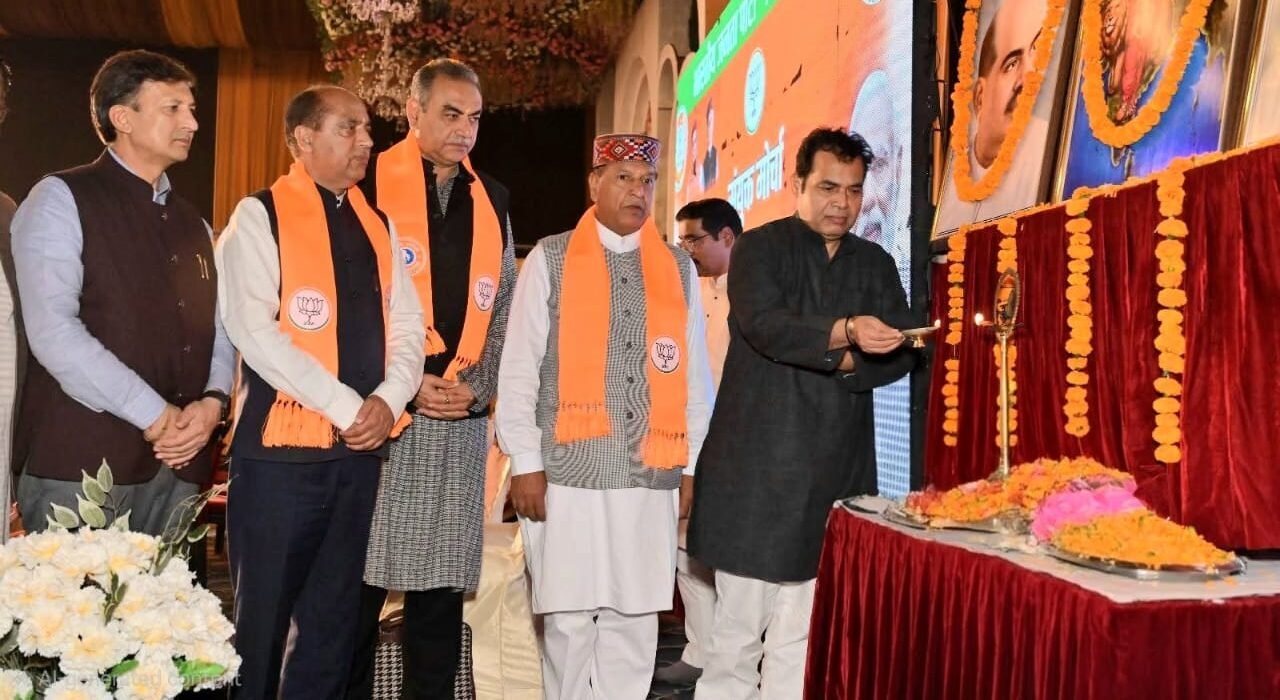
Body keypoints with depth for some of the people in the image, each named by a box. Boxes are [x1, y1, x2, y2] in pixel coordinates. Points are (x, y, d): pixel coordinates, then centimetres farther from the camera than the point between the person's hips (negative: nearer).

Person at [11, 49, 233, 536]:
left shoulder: (192, 223, 19)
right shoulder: (61, 200, -2)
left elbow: (219, 328, 15)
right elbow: (52, 330, -14)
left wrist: (213, 401, -5)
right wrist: (153, 414, -14)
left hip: (178, 465, 6)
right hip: (81, 465, -5)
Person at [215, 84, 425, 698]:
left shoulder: (378, 226, 13)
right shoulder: (260, 216, -3)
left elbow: (406, 324, 9)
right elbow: (253, 330, -15)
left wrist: (389, 399, -10)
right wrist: (344, 405, -17)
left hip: (361, 449, 5)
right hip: (281, 446, -5)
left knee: (333, 614, 13)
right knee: (264, 614, 5)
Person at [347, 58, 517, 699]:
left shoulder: (490, 200, 14)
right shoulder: (369, 186, 1)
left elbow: (503, 306, 13)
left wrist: (479, 385, -1)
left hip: (461, 422, 4)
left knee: (442, 585, 8)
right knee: (360, 580, 2)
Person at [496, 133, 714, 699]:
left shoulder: (678, 268, 10)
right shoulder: (550, 260, 2)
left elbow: (695, 376, 9)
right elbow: (518, 368, -1)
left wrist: (692, 465, 6)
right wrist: (525, 462, -6)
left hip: (652, 476, 3)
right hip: (568, 473, -2)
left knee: (634, 624, 8)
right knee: (568, 622, 3)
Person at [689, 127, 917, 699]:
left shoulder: (875, 264, 14)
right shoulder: (759, 248, 1)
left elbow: (898, 356, 7)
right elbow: (764, 325, -16)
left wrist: (841, 363, -10)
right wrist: (844, 332, -31)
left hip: (835, 471, 4)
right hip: (757, 467, -3)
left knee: (801, 633, 8)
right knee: (739, 625, 3)